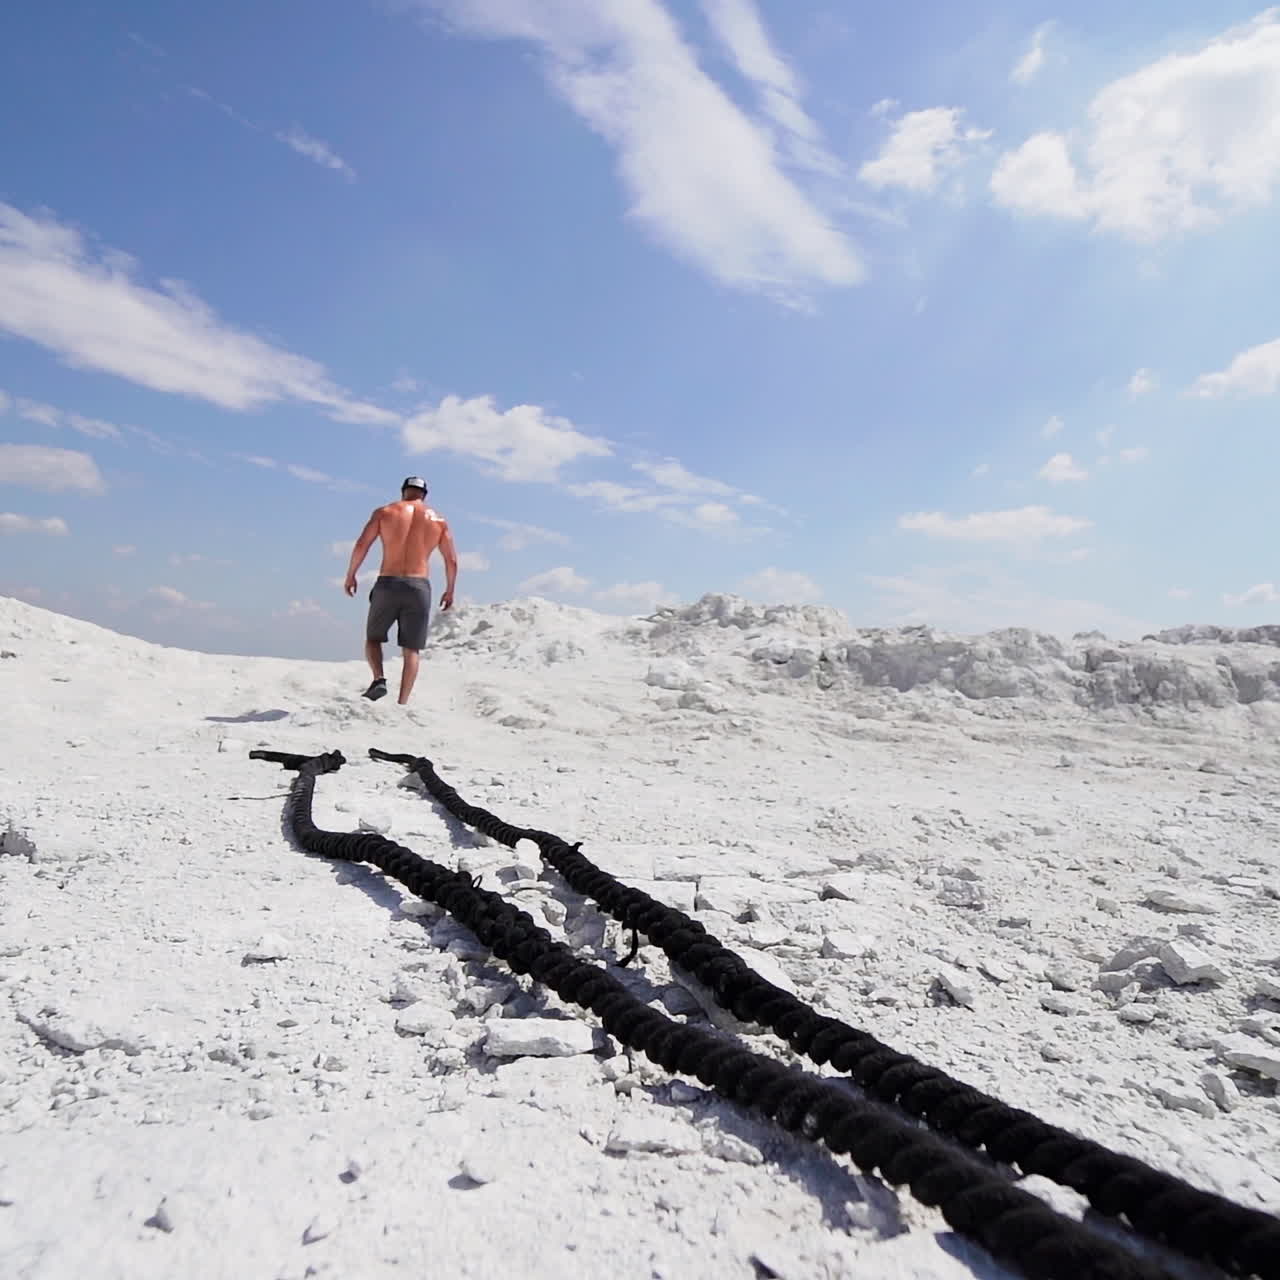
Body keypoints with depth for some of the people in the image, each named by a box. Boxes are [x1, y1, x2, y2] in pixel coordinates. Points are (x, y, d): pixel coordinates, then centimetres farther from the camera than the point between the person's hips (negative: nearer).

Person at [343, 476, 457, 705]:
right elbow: (452, 561, 8)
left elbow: (361, 545, -2)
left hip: (387, 584, 0)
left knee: (373, 638, 18)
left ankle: (379, 679, -7)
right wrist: (449, 590, 21)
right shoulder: (439, 520, 10)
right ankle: (402, 703, -2)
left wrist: (350, 576, 9)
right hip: (419, 587, 1)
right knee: (411, 650, 6)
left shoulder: (385, 512, 6)